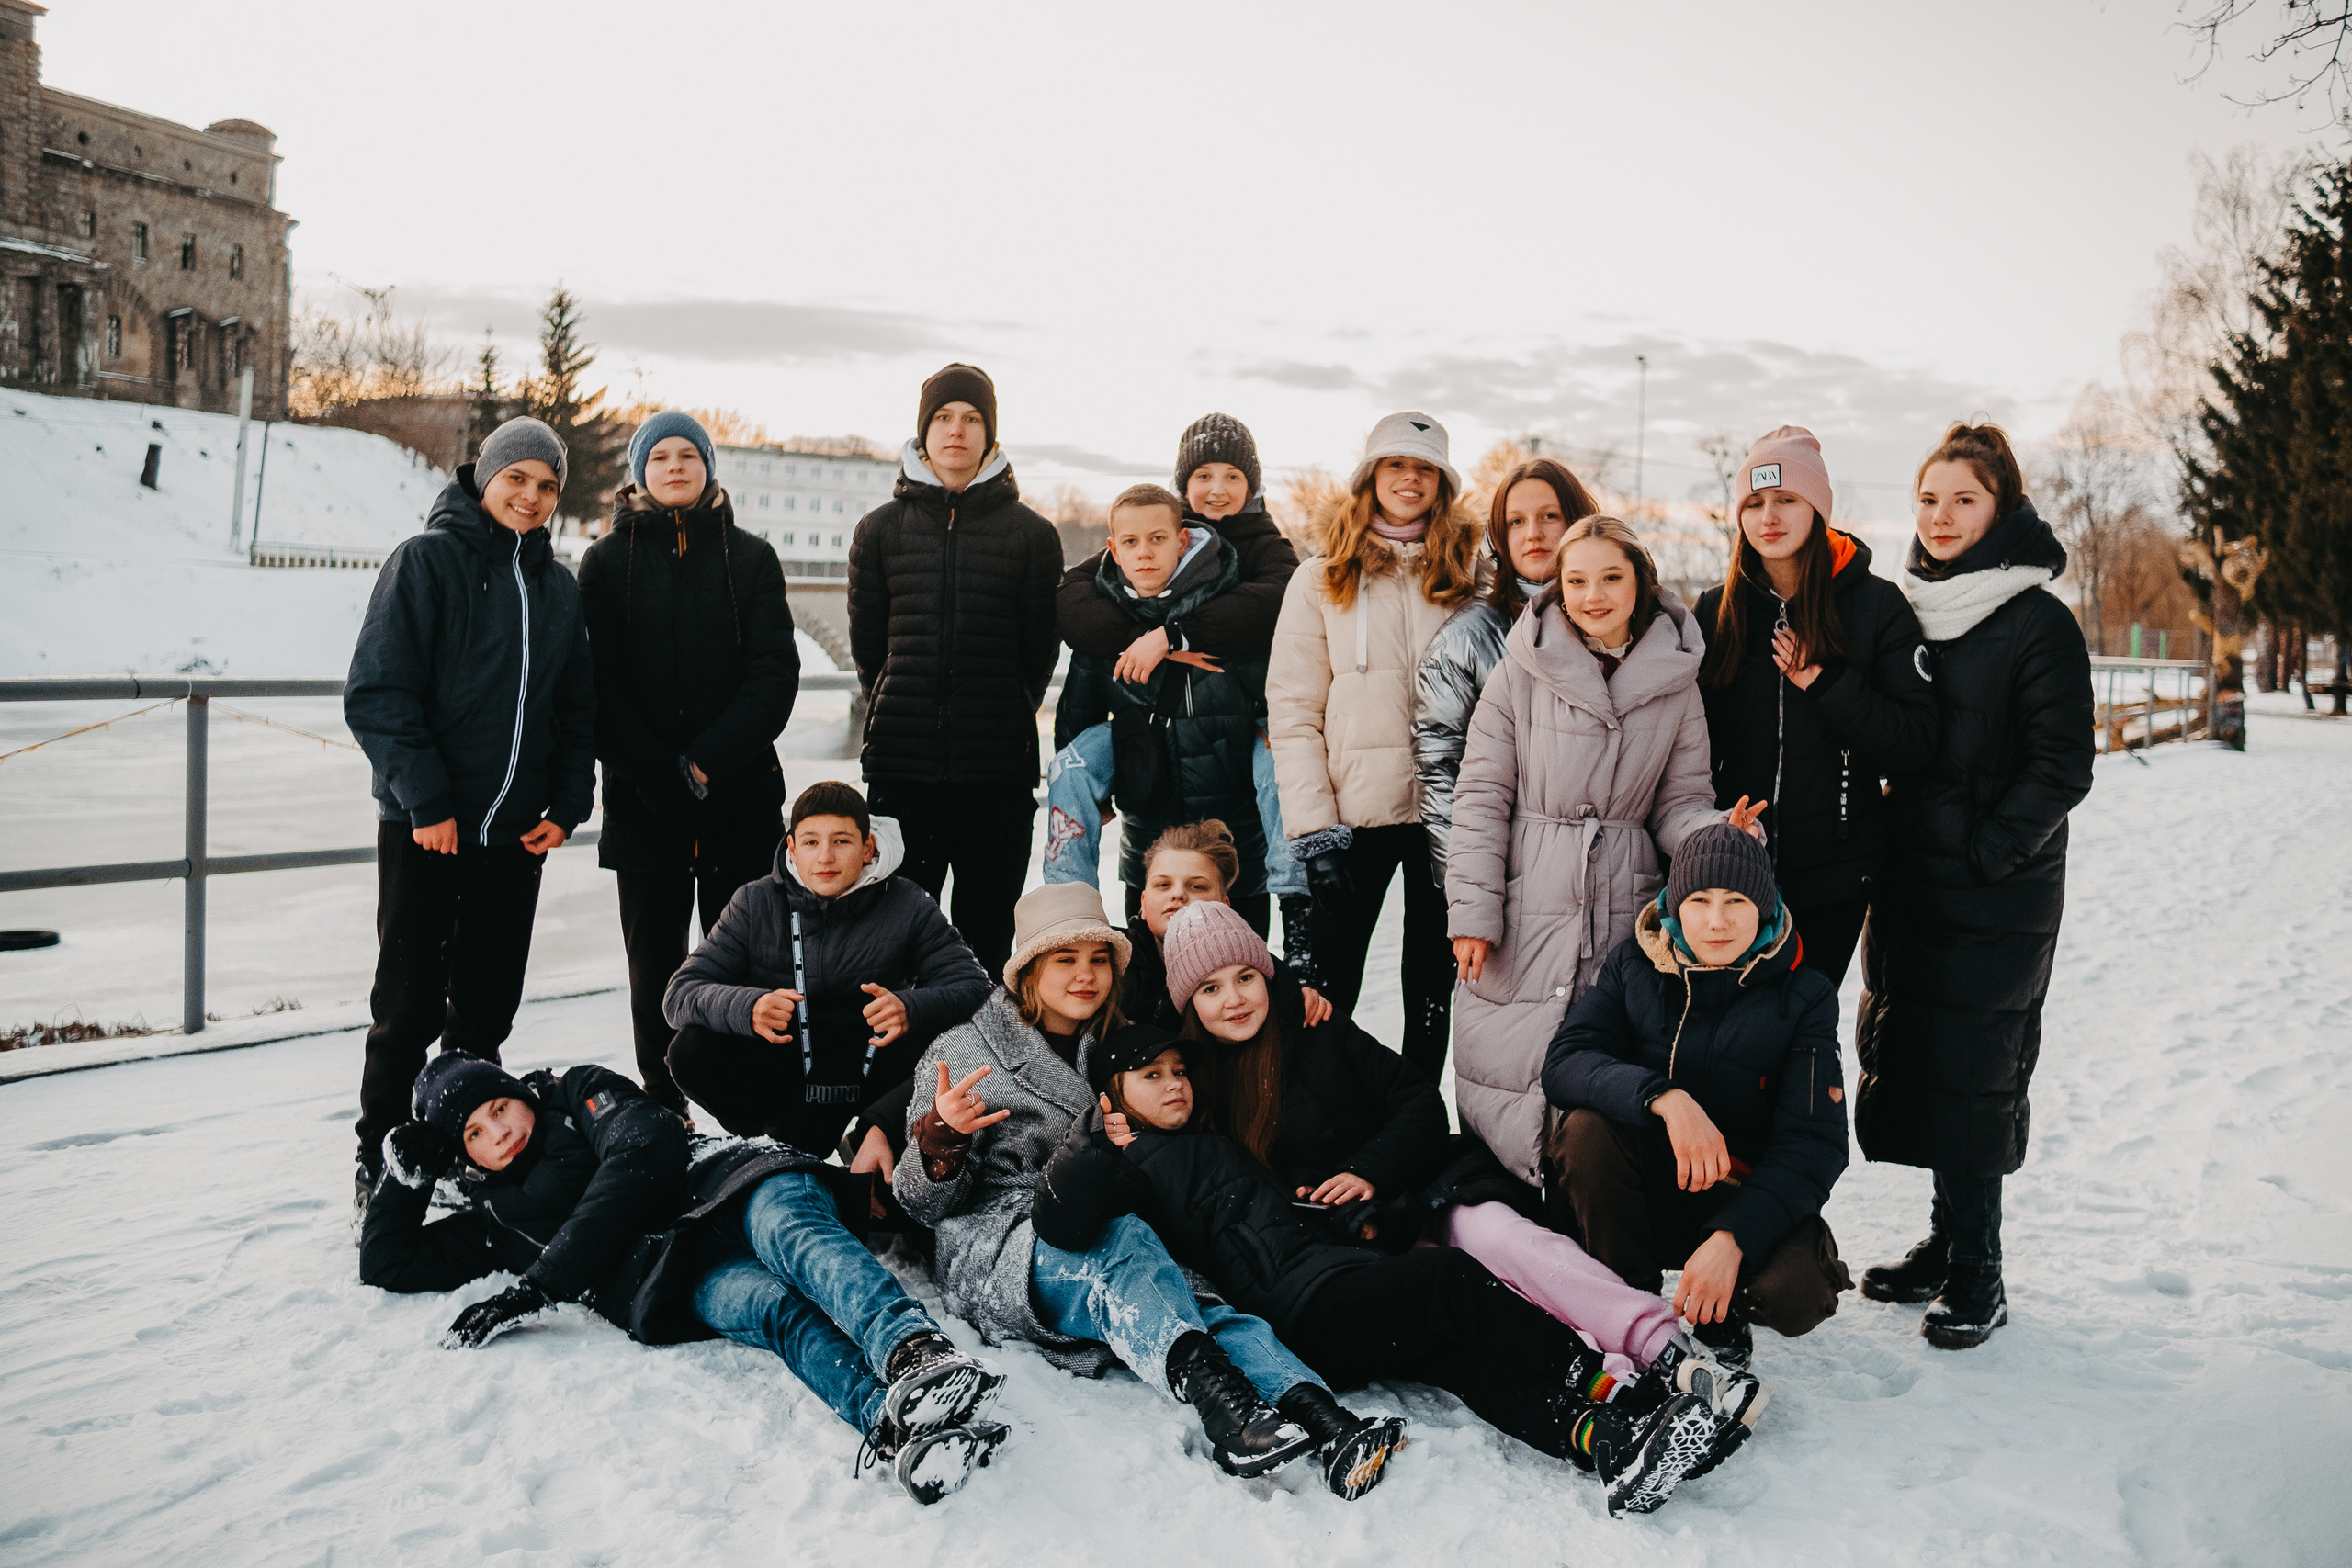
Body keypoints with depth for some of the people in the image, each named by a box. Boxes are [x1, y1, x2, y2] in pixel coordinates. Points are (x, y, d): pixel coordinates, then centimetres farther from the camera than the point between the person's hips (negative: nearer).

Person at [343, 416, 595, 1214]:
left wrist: (569, 803, 3)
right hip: (424, 826, -5)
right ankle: (381, 1164, 15)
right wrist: (425, 800, -16)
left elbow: (577, 707, 15)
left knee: (488, 1004, 12)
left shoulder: (558, 586, 11)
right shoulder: (427, 559, -6)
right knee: (409, 1005, 2)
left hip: (516, 828, 5)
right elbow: (377, 693, -11)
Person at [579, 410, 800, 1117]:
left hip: (741, 792, 0)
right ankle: (663, 1106, 16)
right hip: (643, 796, 0)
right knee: (655, 963, 5)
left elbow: (775, 673, -1)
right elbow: (599, 685, 0)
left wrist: (709, 761, -12)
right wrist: (660, 773, -10)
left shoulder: (750, 557, 7)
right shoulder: (607, 561, 7)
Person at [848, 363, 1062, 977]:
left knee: (987, 936, 5)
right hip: (900, 762, 1)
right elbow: (866, 641, 14)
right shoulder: (881, 529, 9)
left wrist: (1003, 717, 11)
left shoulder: (1031, 534, 5)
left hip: (1000, 765, -1)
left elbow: (1041, 647, 8)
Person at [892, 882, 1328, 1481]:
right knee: (1125, 1239, -37)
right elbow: (927, 1203, 5)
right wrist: (941, 1136, -17)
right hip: (996, 1251, -3)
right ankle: (1209, 1387, -61)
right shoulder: (960, 1053, 8)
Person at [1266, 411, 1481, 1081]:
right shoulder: (1320, 580, 4)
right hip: (1352, 812, -1)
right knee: (1327, 984, 4)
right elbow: (1291, 712, -1)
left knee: (1433, 980, 10)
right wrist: (1313, 825, -10)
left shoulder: (1470, 576, 8)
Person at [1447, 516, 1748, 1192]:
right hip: (1525, 914, -1)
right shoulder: (1520, 673, 0)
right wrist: (1474, 908, -7)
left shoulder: (1675, 685, 7)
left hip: (1625, 912, 2)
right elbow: (1481, 796, 0)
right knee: (1508, 1069, 2)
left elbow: (1680, 801, 11)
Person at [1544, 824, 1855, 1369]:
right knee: (1586, 1124, -29)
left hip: (1749, 1195, -1)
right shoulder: (1635, 967, -3)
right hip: (1646, 1193, 1)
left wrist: (1732, 1237, -27)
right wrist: (1663, 1097, -36)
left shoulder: (1803, 996, -7)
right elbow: (1563, 1064, -17)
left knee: (1793, 1294, -31)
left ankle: (1721, 1312, 7)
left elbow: (1814, 1141, -13)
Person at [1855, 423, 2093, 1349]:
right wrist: (1880, 848, 6)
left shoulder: (2038, 623, -8)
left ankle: (1977, 1272, 9)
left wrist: (1979, 854, -15)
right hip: (1905, 881, 6)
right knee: (1907, 1060, 10)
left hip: (1996, 897, -6)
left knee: (1969, 1075, -3)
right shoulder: (1901, 608, 10)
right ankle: (1946, 1240, 25)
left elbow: (2060, 769, -11)